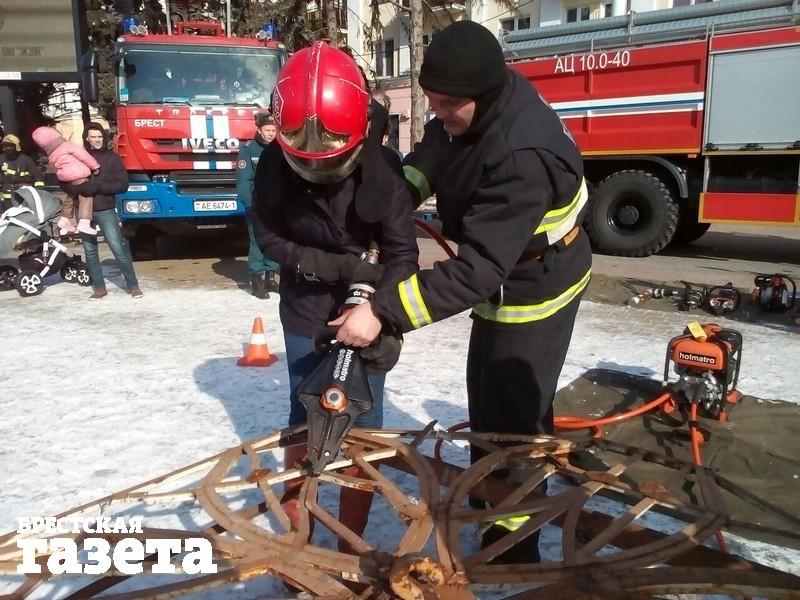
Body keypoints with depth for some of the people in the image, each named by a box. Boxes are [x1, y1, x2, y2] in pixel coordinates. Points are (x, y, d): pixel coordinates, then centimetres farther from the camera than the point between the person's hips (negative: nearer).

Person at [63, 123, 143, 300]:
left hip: (105, 210, -3)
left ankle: (133, 285, -3)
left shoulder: (112, 158, 3)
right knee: (90, 251, 6)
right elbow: (64, 183, 10)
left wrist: (98, 187, -16)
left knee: (119, 248, -9)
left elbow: (122, 185, -5)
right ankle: (99, 288, 14)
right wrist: (78, 192, -11)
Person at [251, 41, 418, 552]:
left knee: (362, 432, 2)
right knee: (304, 427, 7)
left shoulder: (382, 169, -21)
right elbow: (270, 240, -9)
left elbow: (403, 254, -16)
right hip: (306, 312, 1)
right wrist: (338, 267, -21)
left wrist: (388, 322, -31)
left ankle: (351, 549, 20)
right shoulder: (275, 165, -18)